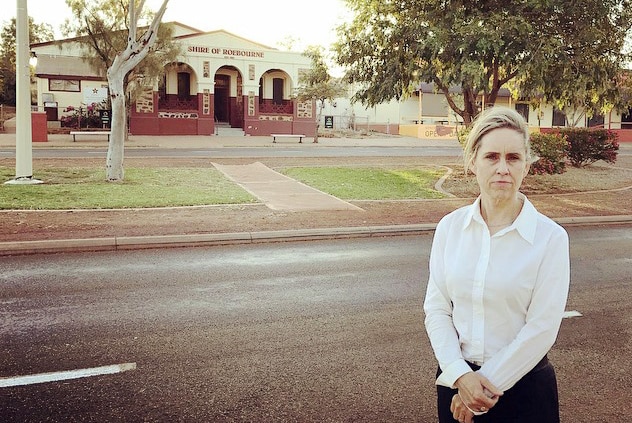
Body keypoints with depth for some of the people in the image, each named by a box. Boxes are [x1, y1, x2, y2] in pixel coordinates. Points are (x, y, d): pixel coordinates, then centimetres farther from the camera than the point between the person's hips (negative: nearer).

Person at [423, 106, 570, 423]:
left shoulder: (550, 237, -12)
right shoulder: (450, 227, -4)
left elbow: (542, 328, -13)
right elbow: (436, 308, -4)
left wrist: (488, 386, -13)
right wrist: (460, 375, -15)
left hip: (521, 382, -2)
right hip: (456, 379, 2)